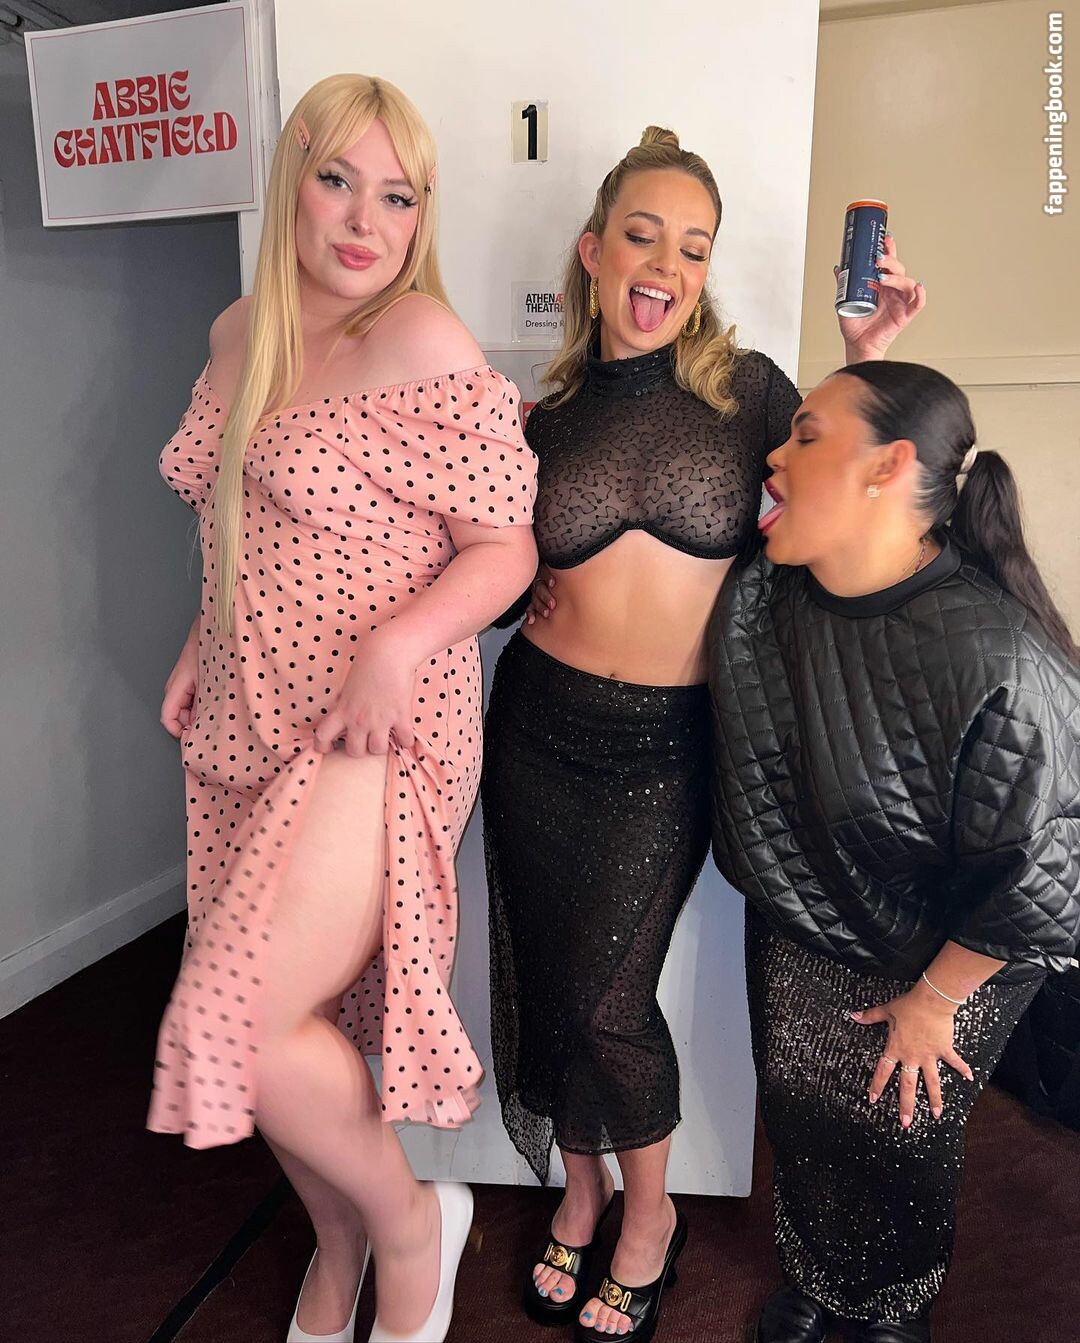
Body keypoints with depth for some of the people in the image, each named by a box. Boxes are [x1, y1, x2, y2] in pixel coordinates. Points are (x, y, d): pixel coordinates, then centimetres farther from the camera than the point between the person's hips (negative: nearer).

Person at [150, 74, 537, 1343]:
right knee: (273, 1022, 13)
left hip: (377, 733, -7)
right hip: (248, 729, 7)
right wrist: (202, 645, 12)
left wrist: (399, 641, -26)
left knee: (240, 1020, -13)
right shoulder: (238, 337, 11)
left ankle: (408, 1218, 18)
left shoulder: (423, 344, -11)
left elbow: (508, 545, -11)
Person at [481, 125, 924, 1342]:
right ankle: (580, 1188, 41)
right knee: (542, 977, 12)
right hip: (540, 729, 3)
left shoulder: (748, 388, -1)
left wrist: (865, 358, -7)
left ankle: (649, 1211, 33)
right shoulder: (542, 420, 4)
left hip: (667, 748, -2)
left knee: (606, 999, 2)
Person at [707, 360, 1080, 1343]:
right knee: (796, 1098, 11)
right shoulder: (755, 599, -18)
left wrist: (934, 998, -12)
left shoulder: (1000, 663, -34)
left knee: (899, 1130, 6)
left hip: (951, 950, -4)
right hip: (800, 925, 5)